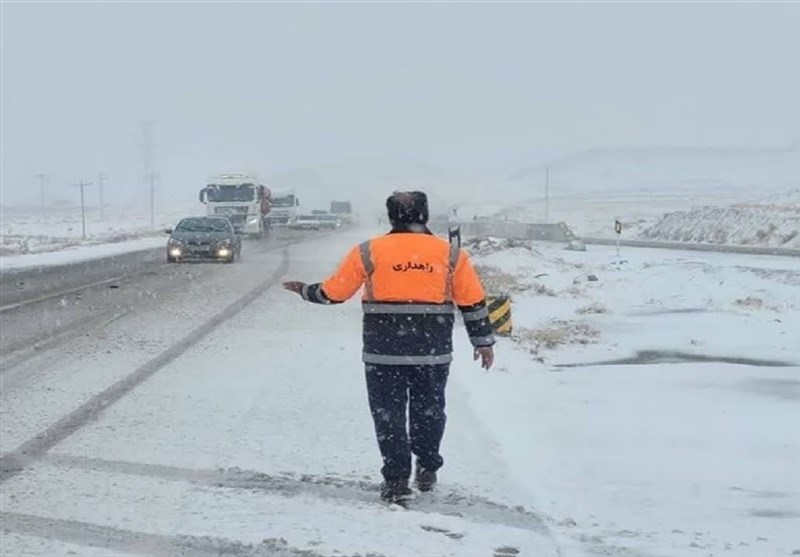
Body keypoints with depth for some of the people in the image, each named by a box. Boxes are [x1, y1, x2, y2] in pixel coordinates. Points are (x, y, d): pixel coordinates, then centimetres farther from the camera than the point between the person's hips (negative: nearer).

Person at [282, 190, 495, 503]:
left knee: (388, 413, 7)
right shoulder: (451, 254, 2)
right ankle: (427, 471, 27)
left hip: (384, 352, -1)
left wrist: (305, 291, 22)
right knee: (429, 410, 18)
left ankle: (396, 480, 5)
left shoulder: (369, 252, -2)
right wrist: (484, 341, 15)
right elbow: (473, 302, 5)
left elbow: (334, 291, 4)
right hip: (433, 352, 2)